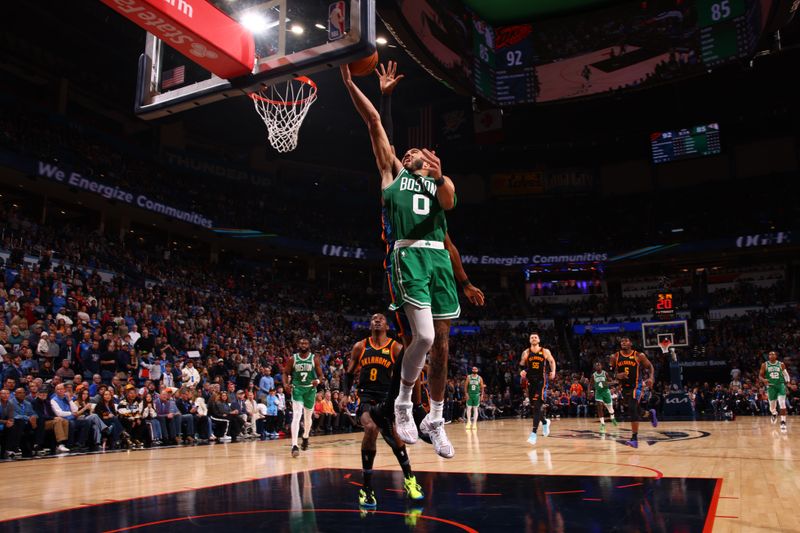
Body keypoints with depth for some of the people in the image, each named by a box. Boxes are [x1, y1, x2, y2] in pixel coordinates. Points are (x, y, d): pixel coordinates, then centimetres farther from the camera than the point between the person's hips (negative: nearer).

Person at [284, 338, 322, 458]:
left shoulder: (315, 359, -2)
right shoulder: (292, 359, -2)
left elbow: (320, 374, 1)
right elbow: (286, 373, 6)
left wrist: (317, 381, -22)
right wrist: (286, 384, -12)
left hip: (310, 389, 2)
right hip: (297, 388, -2)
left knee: (308, 417, 16)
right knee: (296, 415, -19)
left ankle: (305, 438, 43)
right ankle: (294, 445, -24)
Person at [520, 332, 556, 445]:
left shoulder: (545, 351, -1)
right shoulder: (526, 353, 4)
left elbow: (552, 361, 12)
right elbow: (521, 365, 12)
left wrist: (553, 371, -6)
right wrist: (522, 371, -9)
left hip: (541, 381, -4)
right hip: (530, 381, 4)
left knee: (537, 406, -14)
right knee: (533, 406, 11)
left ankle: (534, 433, -17)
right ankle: (545, 422, 41)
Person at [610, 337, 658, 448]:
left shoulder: (639, 356, -7)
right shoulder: (615, 357, -2)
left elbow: (649, 366, 5)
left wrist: (650, 377, -12)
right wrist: (617, 376, -15)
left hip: (636, 386, -5)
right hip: (624, 387, 5)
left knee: (632, 409, -18)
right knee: (633, 409, 18)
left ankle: (634, 439, -15)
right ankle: (650, 413, 51)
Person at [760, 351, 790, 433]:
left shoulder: (781, 364, 3)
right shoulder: (764, 365, 1)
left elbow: (786, 374, 15)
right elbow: (760, 376, 3)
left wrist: (788, 381, 2)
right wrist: (763, 380, -18)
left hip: (781, 385, 0)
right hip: (771, 386, 0)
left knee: (782, 404, -17)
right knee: (772, 407, 8)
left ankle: (783, 423, -15)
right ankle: (774, 414, 44)